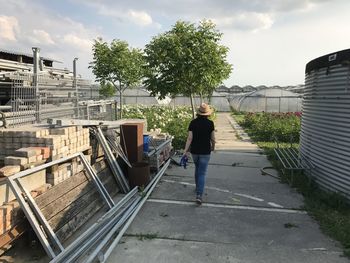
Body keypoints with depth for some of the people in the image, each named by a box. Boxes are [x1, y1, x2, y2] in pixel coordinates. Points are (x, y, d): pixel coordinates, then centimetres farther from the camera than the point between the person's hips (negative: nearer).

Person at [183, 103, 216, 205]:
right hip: (205, 152, -3)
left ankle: (198, 187, 41)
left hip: (194, 151, 3)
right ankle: (199, 195, -12)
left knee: (197, 168, 26)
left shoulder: (193, 122, -5)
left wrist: (185, 150, -10)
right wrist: (213, 146, 17)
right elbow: (212, 138, -3)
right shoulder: (210, 123, -9)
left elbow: (189, 138, -11)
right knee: (202, 173, 0)